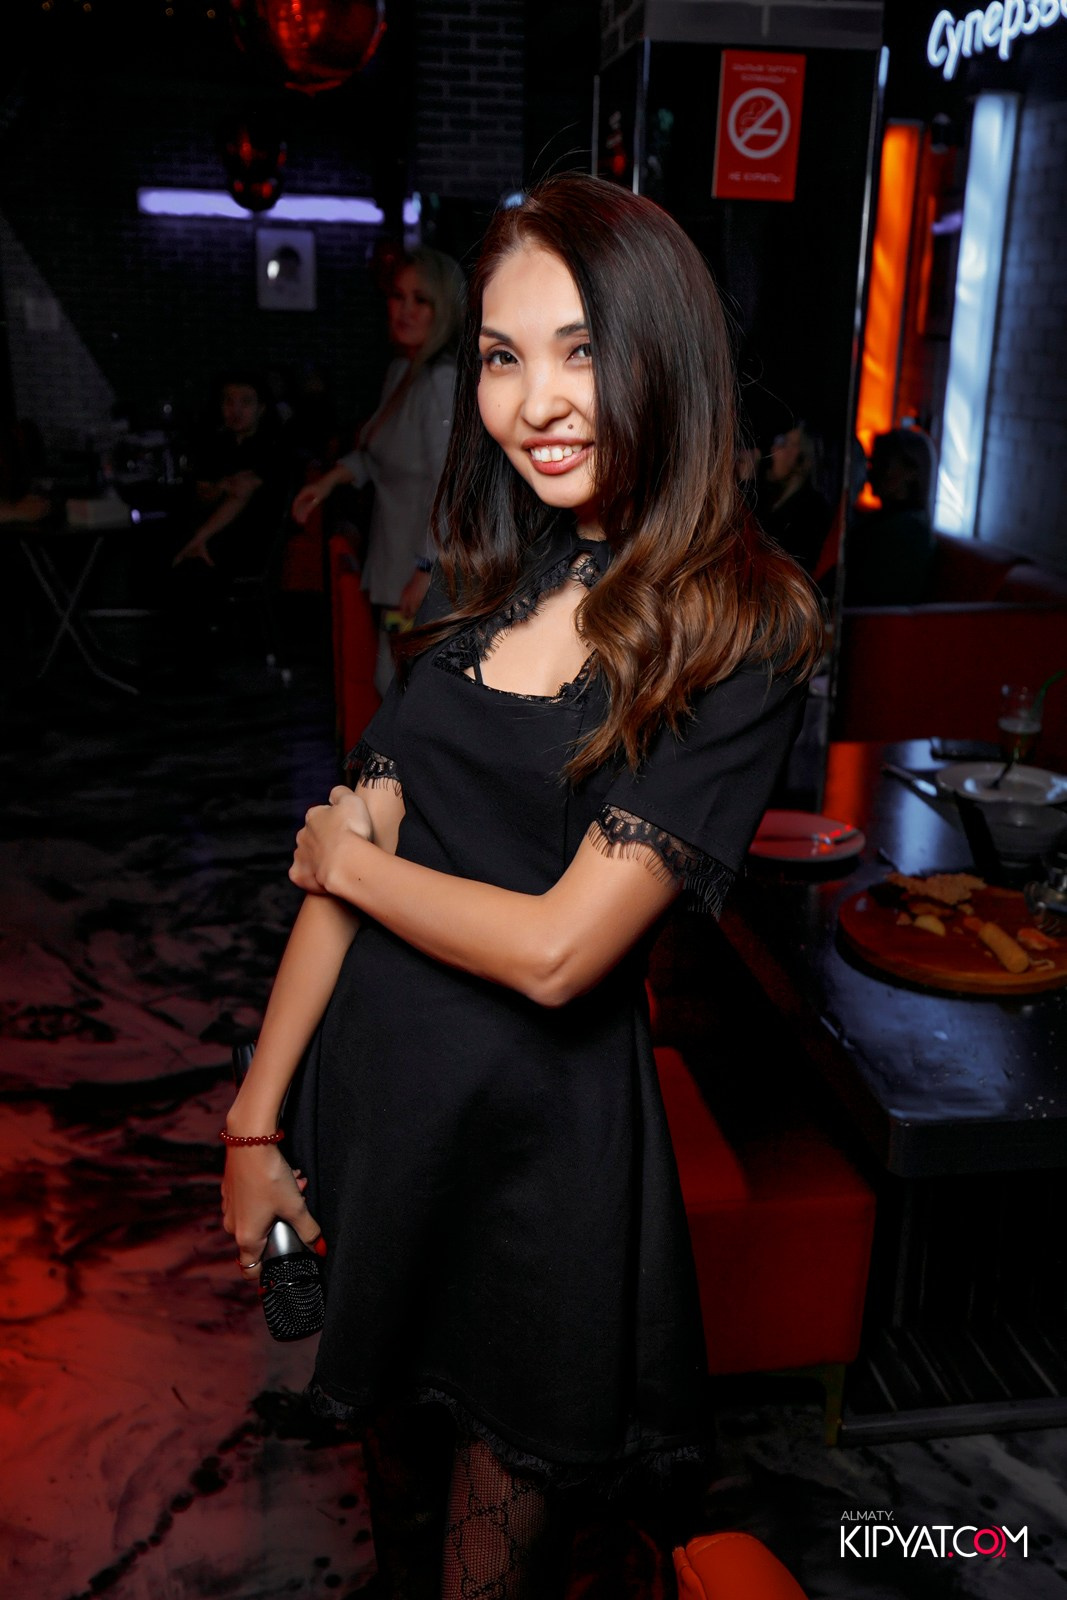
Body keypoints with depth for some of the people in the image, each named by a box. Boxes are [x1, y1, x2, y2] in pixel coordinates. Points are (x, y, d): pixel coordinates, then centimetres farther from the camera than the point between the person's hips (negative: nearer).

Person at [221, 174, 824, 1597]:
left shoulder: (737, 634, -16)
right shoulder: (479, 585, 2)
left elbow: (557, 949, -21)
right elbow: (344, 854, 0)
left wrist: (353, 860, -7)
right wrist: (256, 1120, 0)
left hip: (539, 1131, -5)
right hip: (367, 1087, 5)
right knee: (387, 1430, 27)